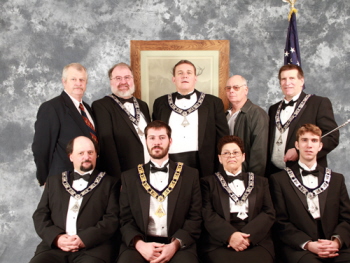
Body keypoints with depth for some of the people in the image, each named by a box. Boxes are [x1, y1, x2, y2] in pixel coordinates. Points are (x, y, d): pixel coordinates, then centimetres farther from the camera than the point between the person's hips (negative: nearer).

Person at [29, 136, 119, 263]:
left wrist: (84, 239, -13)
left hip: (93, 249, -2)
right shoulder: (54, 181, 19)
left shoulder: (109, 182, 11)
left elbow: (113, 218, 0)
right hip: (54, 246, 2)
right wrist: (56, 238, -6)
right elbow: (40, 215, 12)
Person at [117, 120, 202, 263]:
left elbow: (195, 217, 5)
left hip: (179, 245, 0)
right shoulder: (129, 177, 12)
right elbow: (125, 219, 7)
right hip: (140, 244, 0)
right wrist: (139, 244, -11)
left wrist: (175, 244, -11)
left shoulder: (190, 175, 10)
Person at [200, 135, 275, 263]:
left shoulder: (261, 182, 19)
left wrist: (248, 236, -9)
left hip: (256, 240, 2)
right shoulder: (208, 182, 14)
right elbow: (207, 214, 2)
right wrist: (230, 235, -15)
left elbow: (269, 213, 8)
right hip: (219, 242, -1)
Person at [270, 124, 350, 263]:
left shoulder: (337, 179, 18)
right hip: (298, 248, -3)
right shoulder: (279, 179, 7)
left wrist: (336, 241, -9)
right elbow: (281, 222, 1)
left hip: (335, 247, 3)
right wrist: (307, 244, -13)